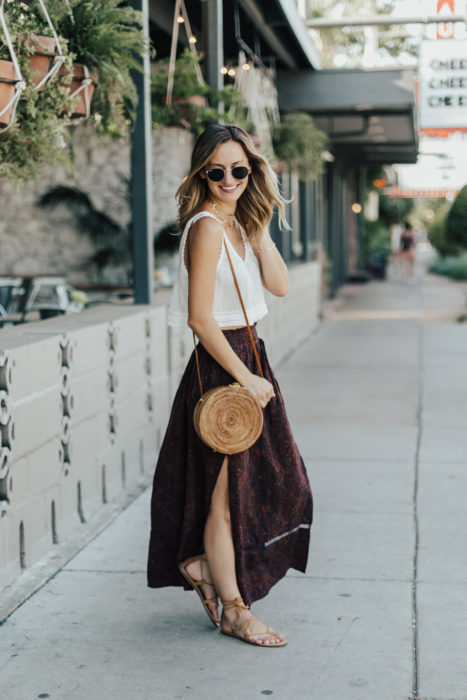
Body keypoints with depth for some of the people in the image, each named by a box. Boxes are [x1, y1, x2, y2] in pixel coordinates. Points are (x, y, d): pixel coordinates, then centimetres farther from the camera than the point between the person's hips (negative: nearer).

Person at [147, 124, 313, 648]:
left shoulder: (237, 224, 11)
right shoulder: (207, 227, -17)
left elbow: (279, 285, 4)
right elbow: (200, 318, -21)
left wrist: (260, 228, -3)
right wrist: (246, 378, -17)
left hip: (246, 358, 9)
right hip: (220, 367, -9)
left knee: (271, 477, 15)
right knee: (227, 486, 1)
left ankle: (203, 563, 31)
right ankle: (234, 611, 15)